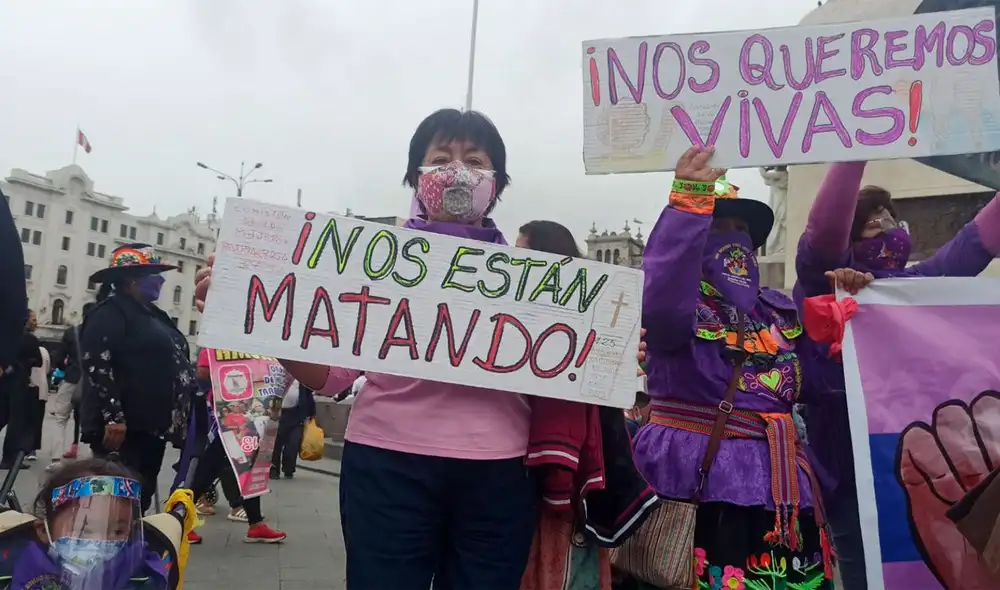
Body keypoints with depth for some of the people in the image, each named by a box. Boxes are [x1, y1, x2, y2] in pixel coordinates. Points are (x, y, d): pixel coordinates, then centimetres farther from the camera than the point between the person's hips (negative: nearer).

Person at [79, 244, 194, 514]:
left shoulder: (153, 315, 19)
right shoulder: (110, 312, -9)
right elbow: (96, 365, -19)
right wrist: (112, 416, -25)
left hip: (152, 425, 9)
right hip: (123, 426, -9)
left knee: (141, 499, 15)